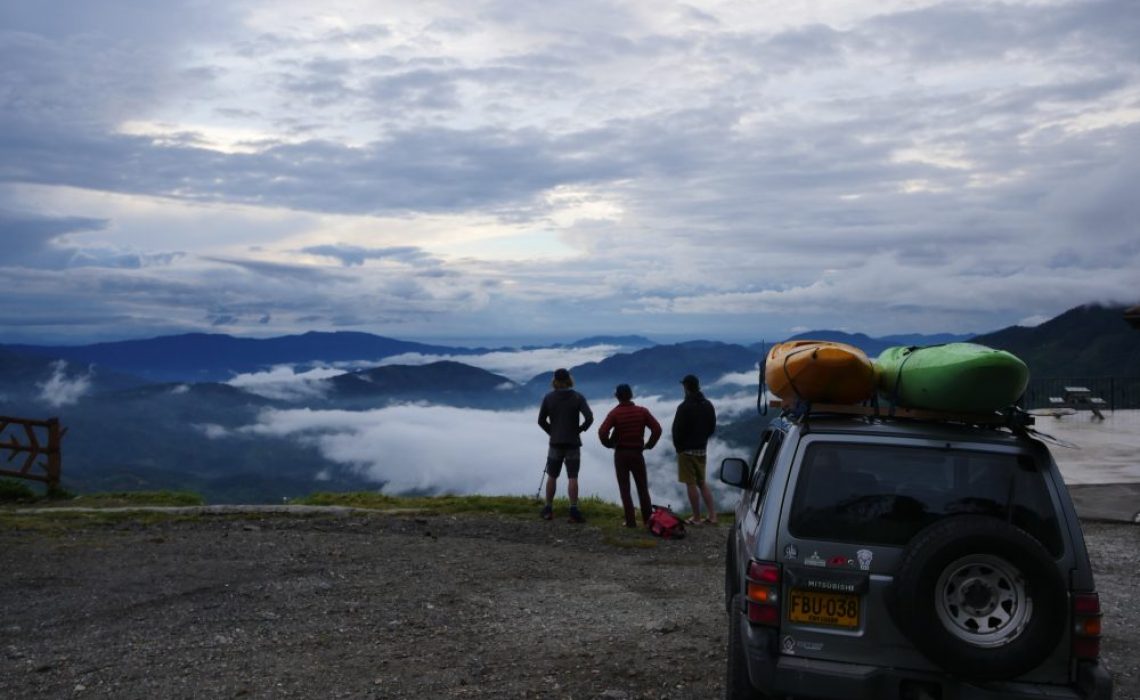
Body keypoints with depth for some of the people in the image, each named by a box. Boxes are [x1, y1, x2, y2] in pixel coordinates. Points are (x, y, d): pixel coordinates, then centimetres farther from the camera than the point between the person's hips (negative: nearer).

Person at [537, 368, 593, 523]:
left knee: (552, 477, 11)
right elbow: (589, 418, -13)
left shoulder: (548, 398, -1)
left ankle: (548, 510, 14)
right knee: (572, 478, 0)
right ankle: (574, 512, -5)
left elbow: (541, 420, 0)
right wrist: (580, 429, 2)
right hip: (573, 443, -1)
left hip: (555, 443, 1)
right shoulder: (578, 397, -4)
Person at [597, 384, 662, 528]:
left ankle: (631, 521, 1)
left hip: (620, 454, -2)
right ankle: (648, 519, 13)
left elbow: (602, 432, -19)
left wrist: (609, 444, -1)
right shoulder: (642, 411, -1)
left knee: (624, 489, 4)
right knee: (642, 488, 12)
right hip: (637, 453, 2)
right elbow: (657, 429, -7)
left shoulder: (614, 413, -8)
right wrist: (649, 444, 4)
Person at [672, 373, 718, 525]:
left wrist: (678, 446, 0)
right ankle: (712, 515, 12)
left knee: (691, 484, -1)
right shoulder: (708, 405, 6)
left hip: (687, 450, -7)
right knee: (702, 482, 16)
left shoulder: (684, 407, -18)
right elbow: (712, 427, 12)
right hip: (702, 449, 7)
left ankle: (696, 518, 2)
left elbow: (677, 430, -16)